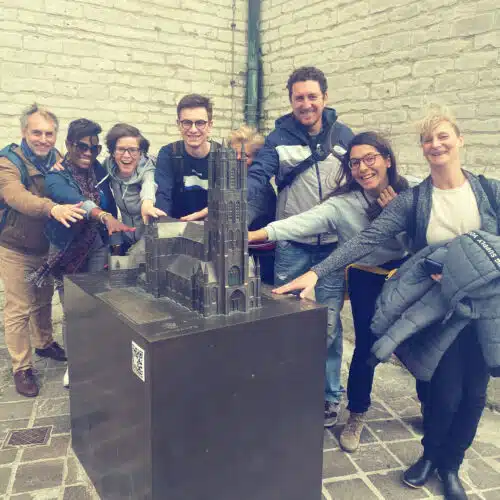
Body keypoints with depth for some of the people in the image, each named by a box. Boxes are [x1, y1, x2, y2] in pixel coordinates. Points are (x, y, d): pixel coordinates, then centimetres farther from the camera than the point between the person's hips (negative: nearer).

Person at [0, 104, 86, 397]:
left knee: (44, 301, 22)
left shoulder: (57, 159, -2)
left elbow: (72, 195, 2)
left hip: (48, 247, 5)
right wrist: (53, 209, -56)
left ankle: (44, 343, 44)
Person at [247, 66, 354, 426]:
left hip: (333, 245, 1)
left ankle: (330, 396, 24)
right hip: (292, 245, 0)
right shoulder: (280, 138, 0)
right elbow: (257, 176, -14)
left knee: (329, 323, 5)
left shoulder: (343, 135, 6)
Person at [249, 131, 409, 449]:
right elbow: (302, 223, -32)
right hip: (366, 280, -2)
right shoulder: (343, 204, -19)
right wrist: (252, 235, -45)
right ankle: (357, 416, 27)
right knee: (366, 345, 3)